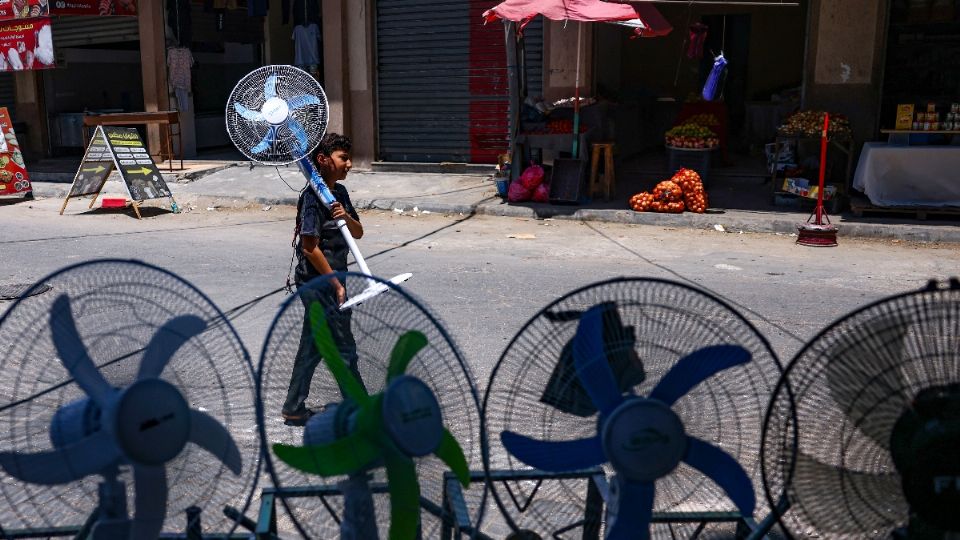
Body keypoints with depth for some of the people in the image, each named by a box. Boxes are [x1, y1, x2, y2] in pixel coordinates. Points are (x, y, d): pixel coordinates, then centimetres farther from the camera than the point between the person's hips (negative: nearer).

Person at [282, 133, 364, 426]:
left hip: (330, 280, 9)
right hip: (317, 283, -9)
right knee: (344, 348, 0)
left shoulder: (340, 192, 10)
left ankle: (294, 409, 26)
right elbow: (310, 247, -20)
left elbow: (358, 233, 11)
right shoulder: (312, 196, -17)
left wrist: (346, 217, -11)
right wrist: (336, 284, -16)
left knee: (313, 346, 15)